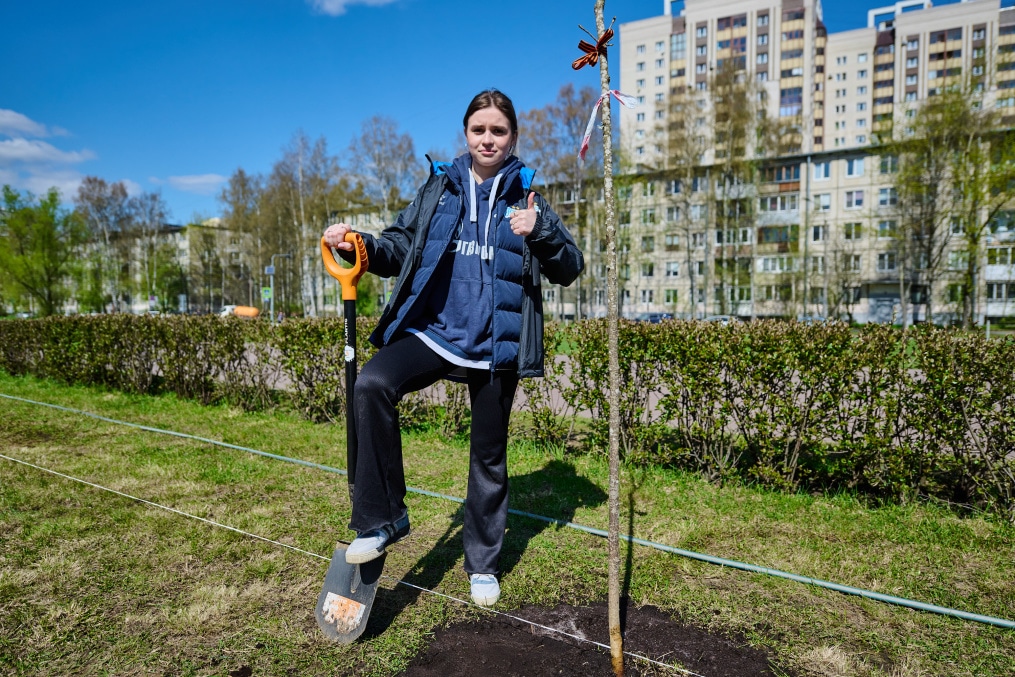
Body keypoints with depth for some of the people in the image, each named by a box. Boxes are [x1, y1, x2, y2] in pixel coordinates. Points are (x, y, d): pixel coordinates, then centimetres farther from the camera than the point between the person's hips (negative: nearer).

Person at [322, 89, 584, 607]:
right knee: (372, 384, -29)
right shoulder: (437, 188, 9)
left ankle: (483, 564, 31)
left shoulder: (526, 199, 6)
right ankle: (382, 520, -14)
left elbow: (569, 270, 2)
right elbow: (399, 248, 7)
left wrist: (540, 233, -18)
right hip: (431, 331, 1)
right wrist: (359, 245, -14)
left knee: (488, 458, 10)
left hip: (494, 346, 0)